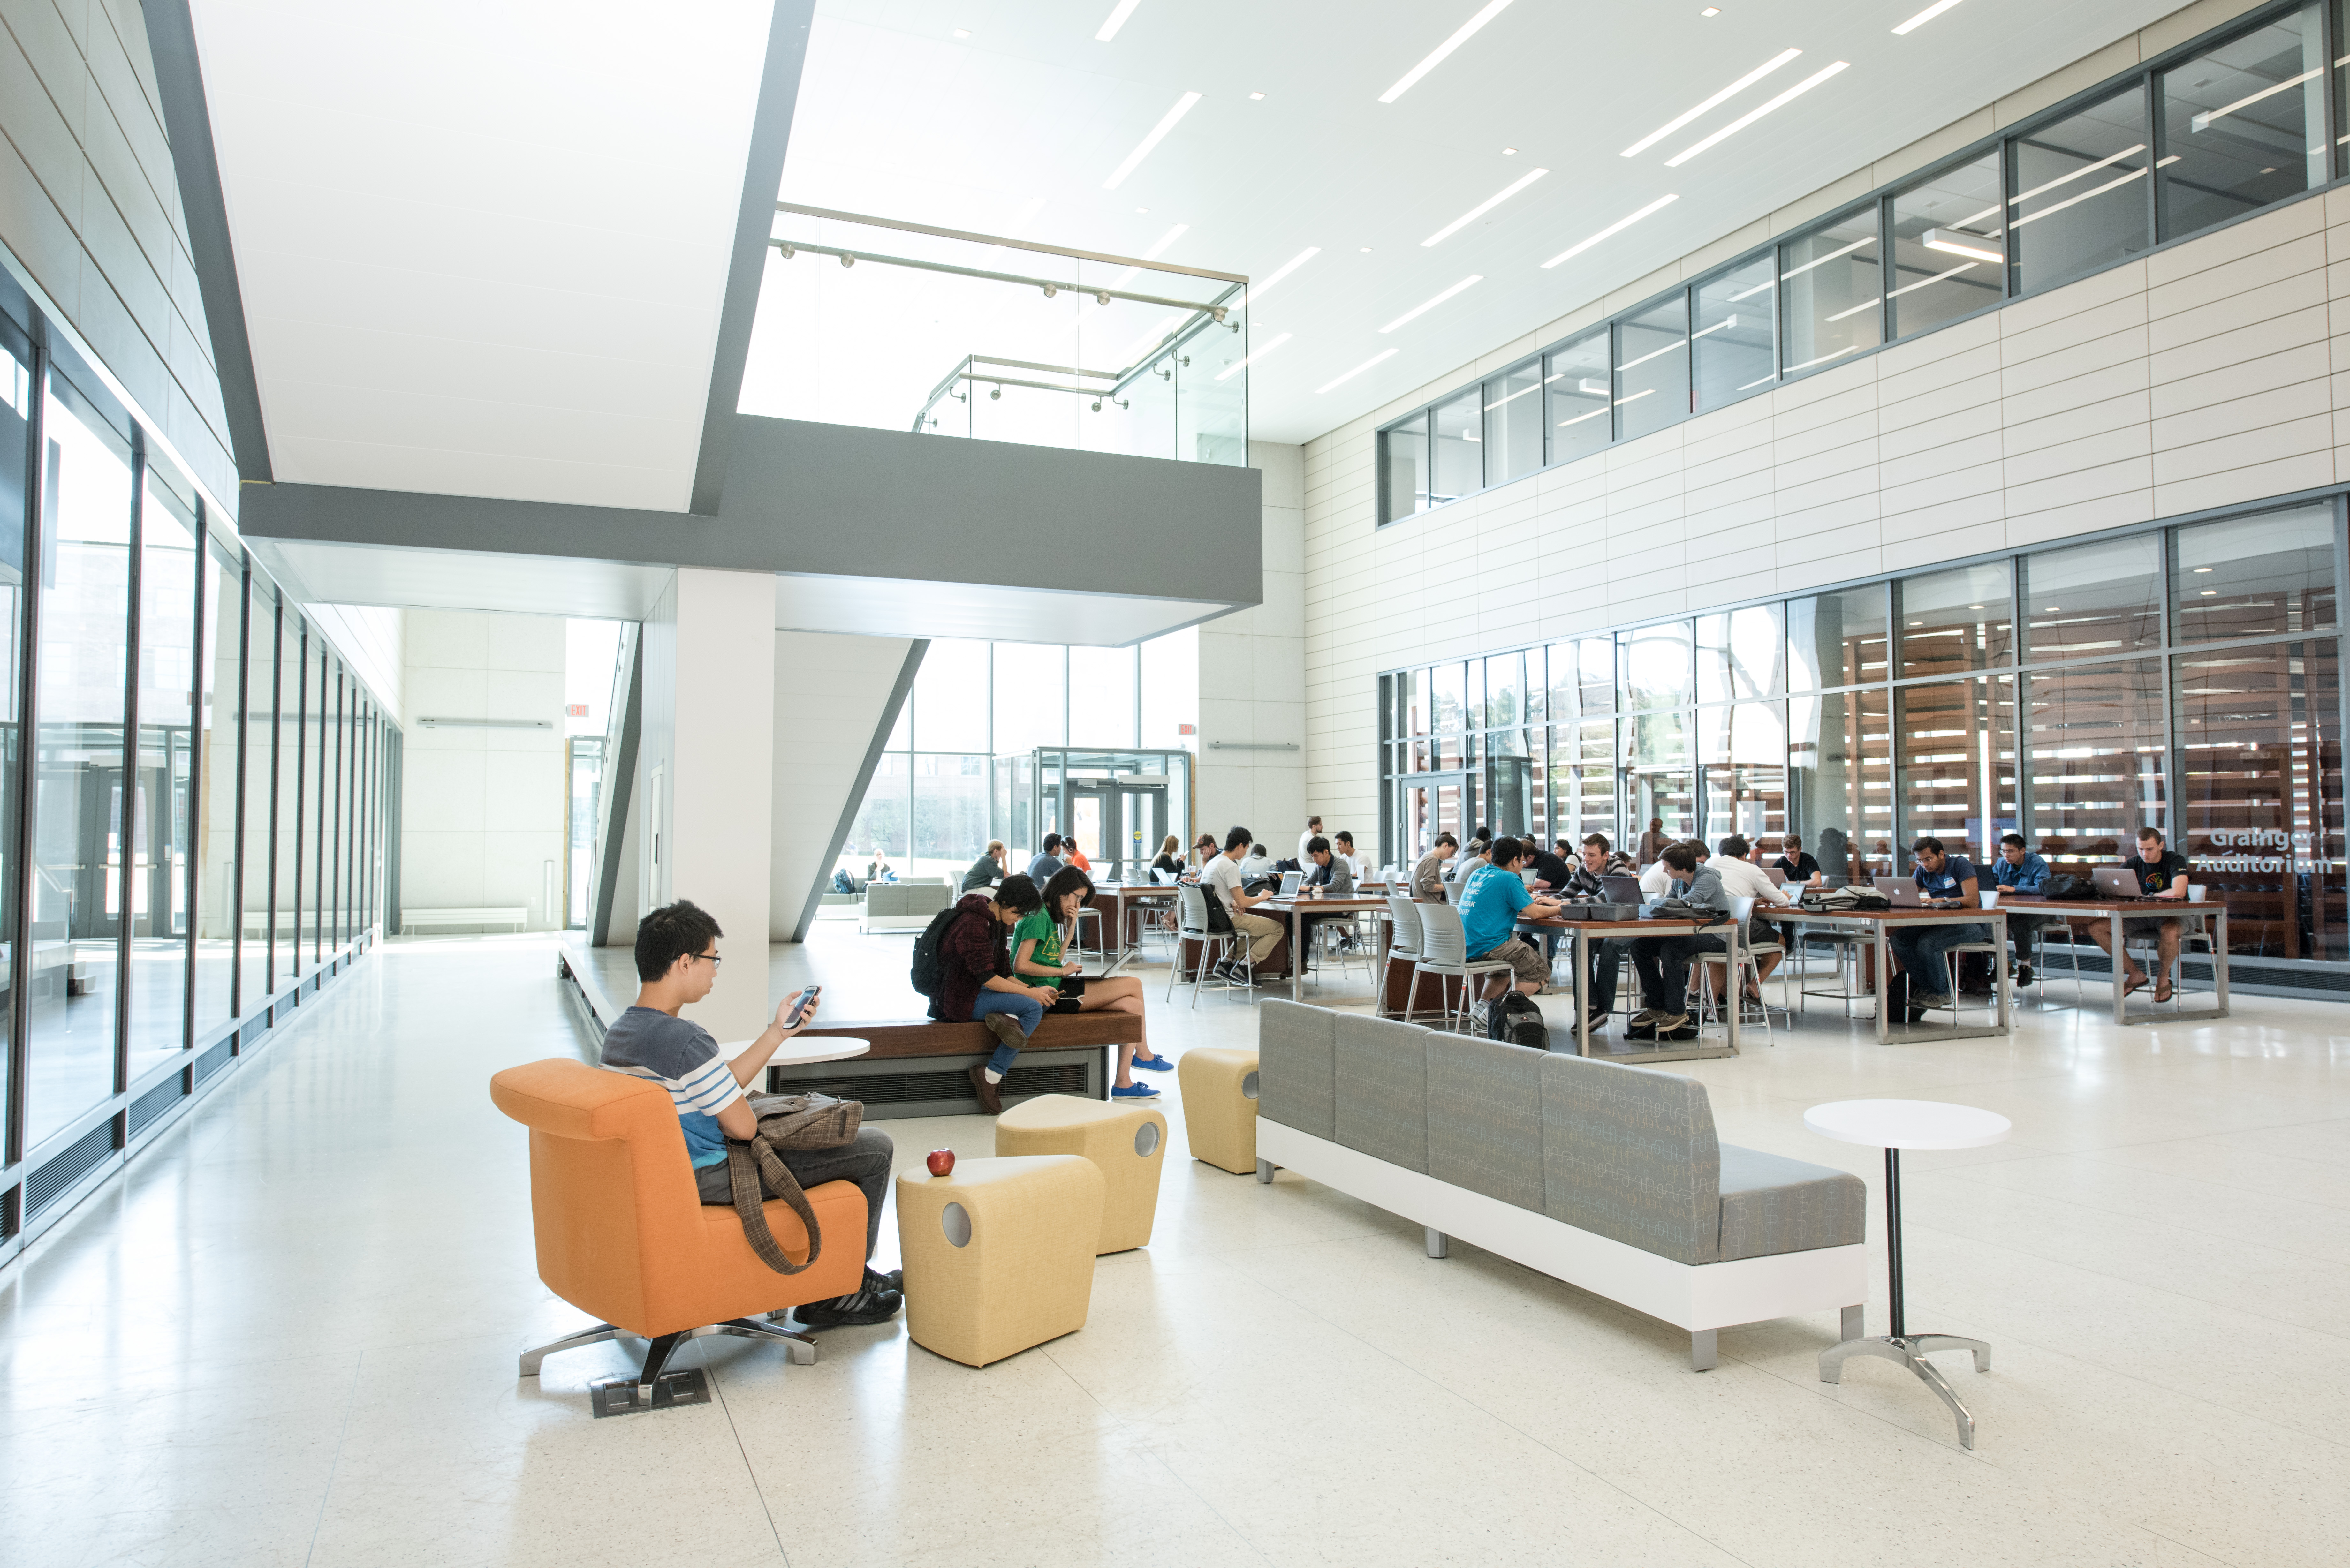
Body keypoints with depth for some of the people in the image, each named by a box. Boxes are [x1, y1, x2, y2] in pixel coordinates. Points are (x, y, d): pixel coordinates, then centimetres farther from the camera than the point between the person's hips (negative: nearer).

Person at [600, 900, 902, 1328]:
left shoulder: (619, 1031, 5)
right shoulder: (685, 1039, -28)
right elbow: (743, 1125, -21)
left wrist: (779, 1032, 9)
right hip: (708, 1180, -10)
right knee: (875, 1147, -1)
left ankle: (857, 1273, 37)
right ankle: (836, 1296, 15)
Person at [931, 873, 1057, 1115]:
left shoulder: (998, 924, 13)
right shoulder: (973, 925, -17)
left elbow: (1003, 974, 13)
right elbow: (987, 978, -22)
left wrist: (1033, 989, -3)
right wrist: (1030, 993, -16)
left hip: (976, 992, 9)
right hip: (958, 1000, -9)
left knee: (1045, 999, 4)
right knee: (1033, 1007, -22)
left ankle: (1007, 1019, -20)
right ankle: (990, 1077, -20)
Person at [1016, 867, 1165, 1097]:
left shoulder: (1049, 917, 18)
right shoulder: (1038, 917, -12)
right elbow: (1021, 966, -20)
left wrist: (1071, 928, 9)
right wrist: (1062, 971, -11)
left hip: (1057, 989, 10)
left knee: (1132, 1005, -4)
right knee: (1134, 984, -11)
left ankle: (1123, 1084, 0)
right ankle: (1143, 1055, 7)